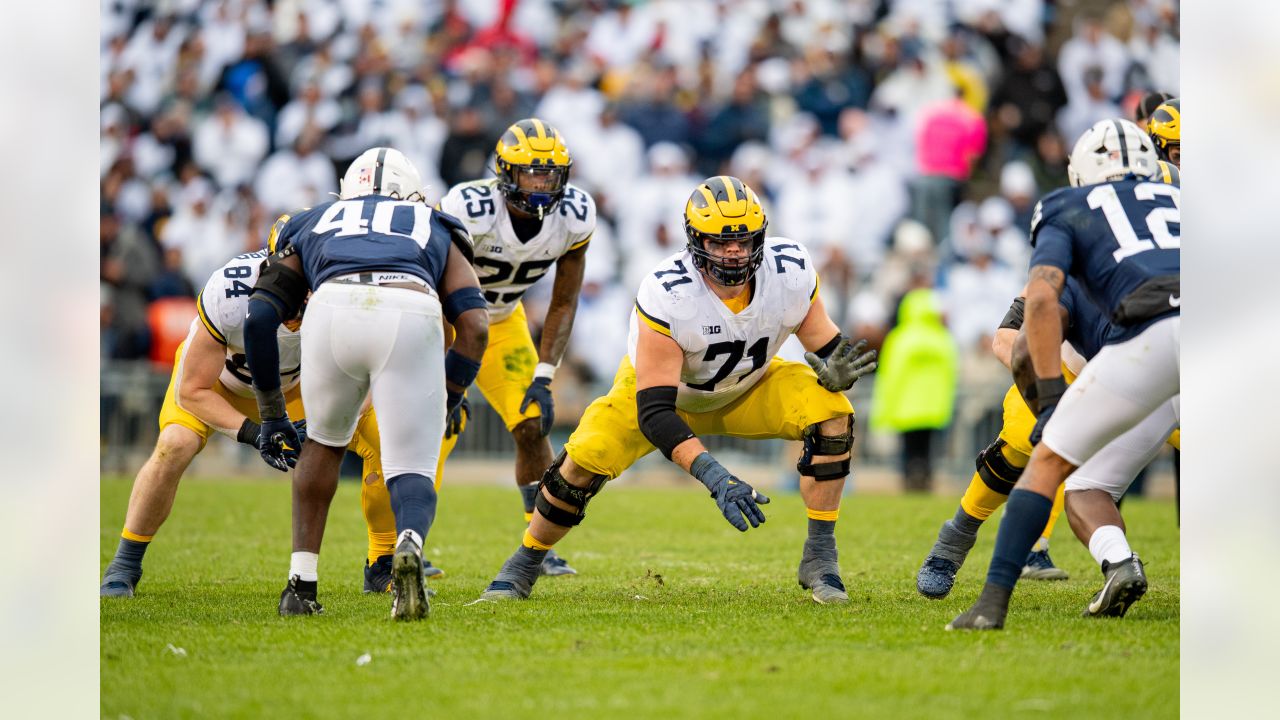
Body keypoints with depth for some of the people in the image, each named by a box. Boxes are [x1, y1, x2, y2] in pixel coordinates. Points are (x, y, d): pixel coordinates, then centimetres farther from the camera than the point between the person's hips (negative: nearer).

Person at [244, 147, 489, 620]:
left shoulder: (312, 226, 39)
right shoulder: (435, 230, 38)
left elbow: (260, 317, 26)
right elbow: (474, 327, 22)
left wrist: (271, 415, 33)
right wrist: (445, 408, 31)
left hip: (334, 308, 1)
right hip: (412, 314, -1)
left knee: (324, 442, 28)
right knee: (411, 469, 7)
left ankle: (301, 583, 25)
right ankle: (409, 545, -27)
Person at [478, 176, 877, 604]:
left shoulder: (791, 274, -27)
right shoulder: (666, 296, -38)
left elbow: (825, 347, -12)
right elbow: (653, 412, -39)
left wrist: (835, 370, -40)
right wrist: (714, 477, -51)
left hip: (747, 387, 3)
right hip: (661, 388, -3)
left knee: (831, 412, -23)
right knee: (585, 460, -23)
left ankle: (820, 559, -13)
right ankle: (523, 567, 4)